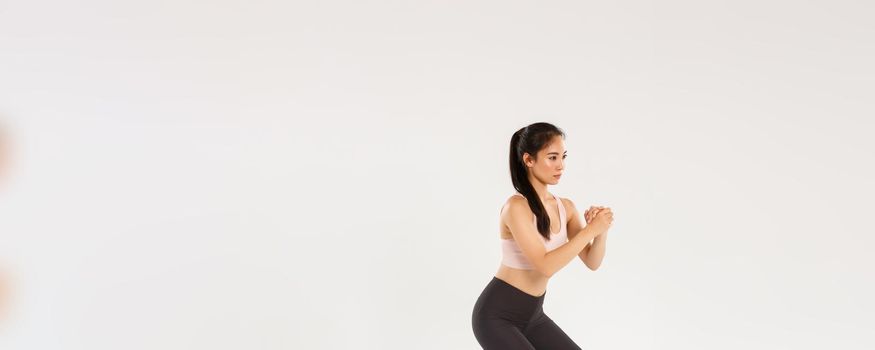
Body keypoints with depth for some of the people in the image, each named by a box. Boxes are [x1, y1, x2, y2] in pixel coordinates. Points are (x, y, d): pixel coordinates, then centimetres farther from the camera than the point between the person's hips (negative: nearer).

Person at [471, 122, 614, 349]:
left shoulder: (565, 207, 3)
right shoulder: (516, 207, -22)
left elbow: (592, 262, 1)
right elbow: (546, 265, -29)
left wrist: (601, 231, -18)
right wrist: (590, 229, -26)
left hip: (532, 315, 8)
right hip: (497, 315, -8)